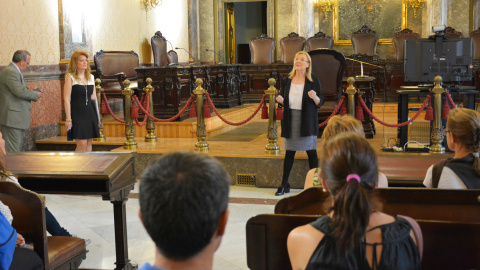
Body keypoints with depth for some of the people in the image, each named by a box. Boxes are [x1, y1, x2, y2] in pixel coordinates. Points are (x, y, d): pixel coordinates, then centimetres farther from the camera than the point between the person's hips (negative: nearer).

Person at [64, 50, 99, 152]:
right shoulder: (70, 77, -4)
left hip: (90, 113, 6)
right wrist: (68, 119, -14)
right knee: (82, 143, -11)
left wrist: (97, 115, 15)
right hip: (77, 113, -6)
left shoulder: (91, 77, 13)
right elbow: (66, 99, -9)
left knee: (89, 142, 5)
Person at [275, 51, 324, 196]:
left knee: (311, 152, -1)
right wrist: (281, 100, -8)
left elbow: (321, 102, -3)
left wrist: (314, 97, -24)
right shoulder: (288, 80, 8)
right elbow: (284, 100, 15)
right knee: (289, 152, 8)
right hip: (291, 120, 3)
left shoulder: (313, 80, -2)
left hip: (307, 121, -3)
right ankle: (284, 185, 16)